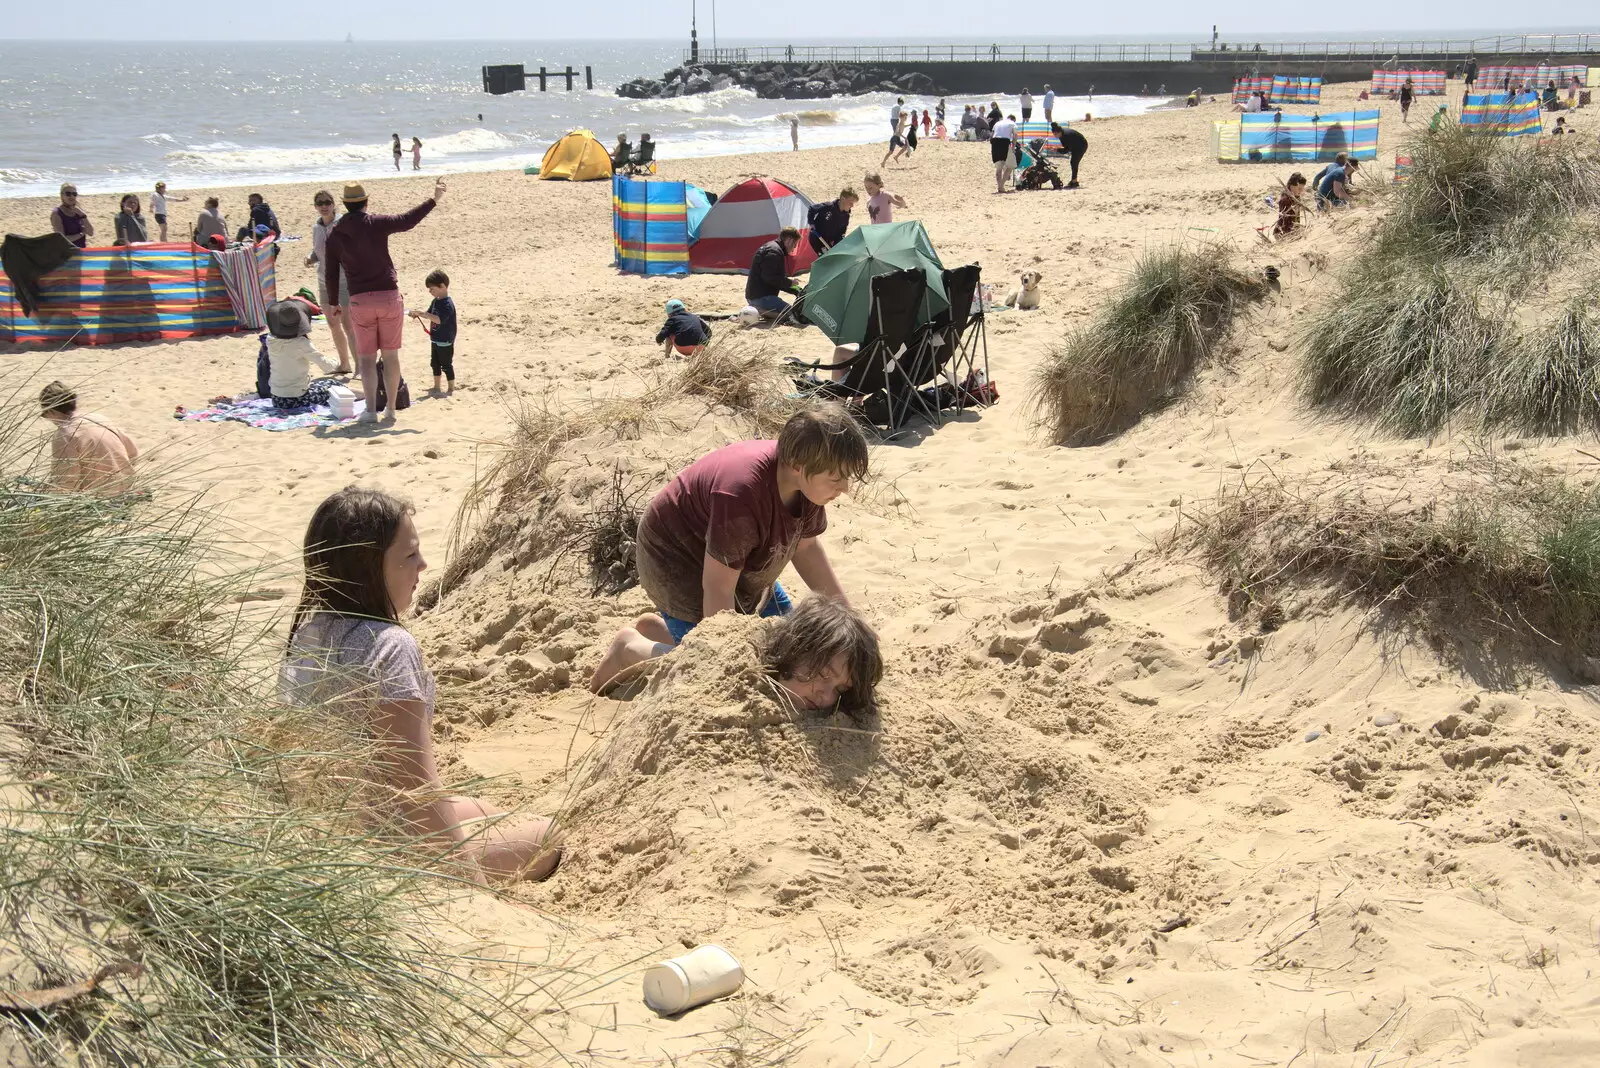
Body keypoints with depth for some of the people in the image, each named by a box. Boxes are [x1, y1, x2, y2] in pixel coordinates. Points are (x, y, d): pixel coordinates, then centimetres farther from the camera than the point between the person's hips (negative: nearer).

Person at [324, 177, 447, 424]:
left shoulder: (335, 235, 3)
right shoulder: (376, 224, -6)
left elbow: (331, 274, 7)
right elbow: (407, 220, -3)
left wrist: (334, 303, 20)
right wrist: (433, 200, 8)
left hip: (360, 301, 1)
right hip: (389, 296, -1)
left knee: (366, 357, 7)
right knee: (391, 355, 8)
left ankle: (370, 410, -2)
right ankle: (391, 408, 11)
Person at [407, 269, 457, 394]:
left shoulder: (447, 304, -22)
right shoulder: (435, 301, 6)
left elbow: (439, 319, -32)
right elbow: (430, 316, 15)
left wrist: (422, 313, -34)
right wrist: (418, 315, -3)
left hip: (445, 341, -9)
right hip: (436, 340, 9)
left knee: (446, 365, 0)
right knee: (435, 363, 17)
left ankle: (451, 388, 10)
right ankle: (437, 387, 29)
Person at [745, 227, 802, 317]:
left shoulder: (773, 247, 20)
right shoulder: (773, 251, -15)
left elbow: (778, 278, 23)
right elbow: (770, 277, -25)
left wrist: (796, 290, 14)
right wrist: (790, 282, -12)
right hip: (761, 297, -11)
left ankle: (754, 310, 5)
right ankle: (758, 312, -15)